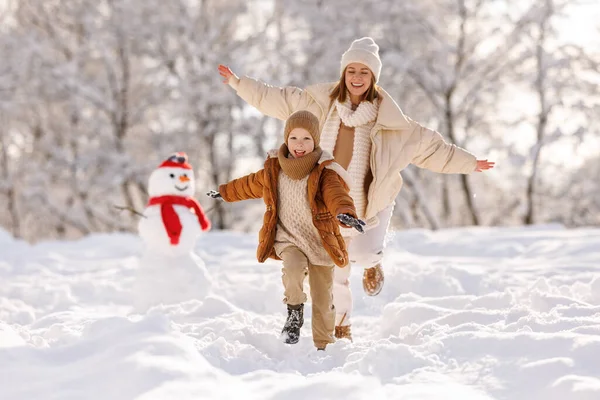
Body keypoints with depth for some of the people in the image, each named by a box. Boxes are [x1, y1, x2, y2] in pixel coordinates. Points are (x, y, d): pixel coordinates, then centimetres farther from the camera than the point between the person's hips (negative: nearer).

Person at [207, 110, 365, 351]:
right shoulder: (274, 170, 0)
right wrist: (225, 192, 34)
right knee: (293, 268, -31)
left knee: (322, 298, 4)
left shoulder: (324, 173, -14)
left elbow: (336, 194, -34)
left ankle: (323, 345, 21)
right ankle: (295, 312, -7)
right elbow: (251, 185, 20)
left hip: (320, 242, -2)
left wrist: (345, 212, -57)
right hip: (288, 239, 2)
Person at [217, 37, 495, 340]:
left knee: (363, 254, -23)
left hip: (371, 202, -2)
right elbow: (277, 100, 7)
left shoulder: (386, 118, -5)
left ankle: (372, 262, 16)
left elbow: (429, 145, 0)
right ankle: (340, 324, 34)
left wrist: (468, 163, -1)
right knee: (334, 270, 10)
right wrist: (239, 84, 6)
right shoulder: (320, 102, -1)